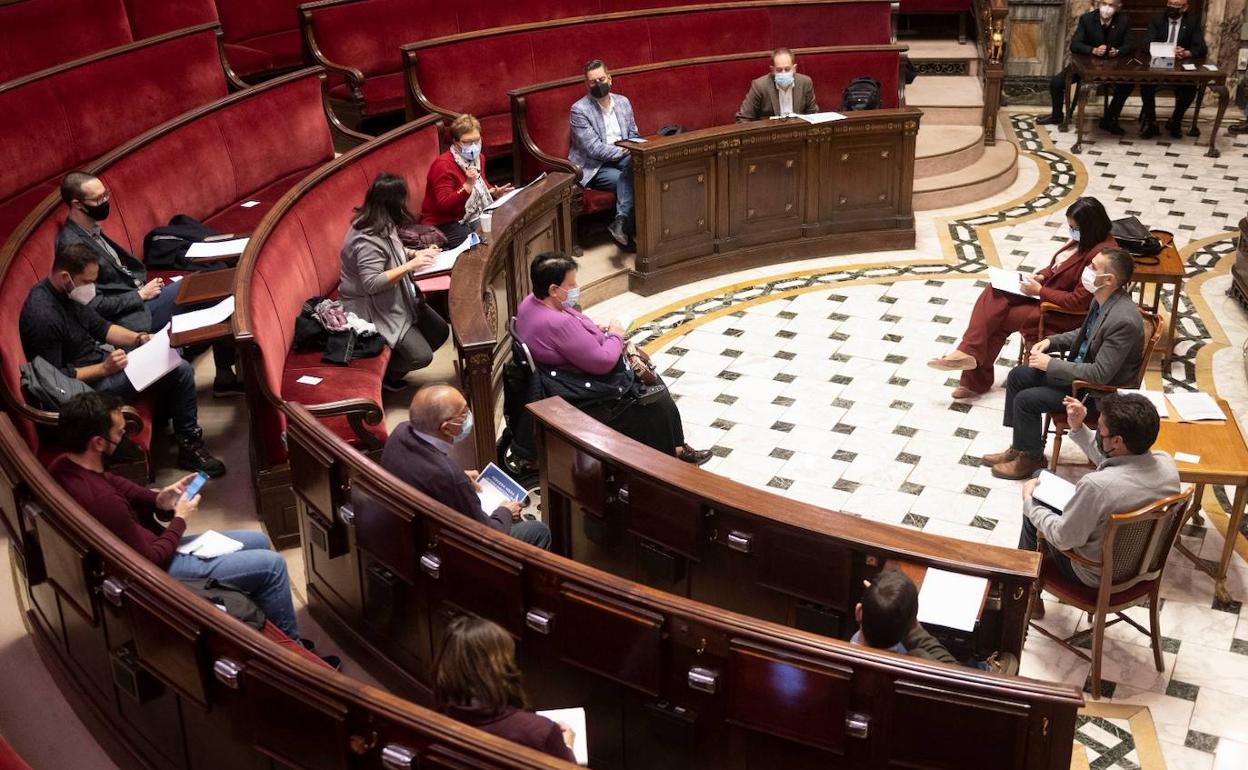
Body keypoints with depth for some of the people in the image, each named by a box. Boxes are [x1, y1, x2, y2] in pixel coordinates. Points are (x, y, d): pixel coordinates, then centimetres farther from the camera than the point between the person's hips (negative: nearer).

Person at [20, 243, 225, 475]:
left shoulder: (68, 292, -2)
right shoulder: (43, 316, -29)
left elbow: (99, 326, 11)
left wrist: (138, 338, -4)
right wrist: (103, 369, -24)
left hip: (97, 357, 10)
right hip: (87, 382, -10)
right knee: (181, 371, -15)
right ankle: (189, 447, -1)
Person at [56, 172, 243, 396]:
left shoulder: (91, 229, 8)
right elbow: (93, 304, -20)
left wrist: (143, 286, 5)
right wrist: (140, 295, -14)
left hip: (139, 298, 9)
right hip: (132, 317, -9)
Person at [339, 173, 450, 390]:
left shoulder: (382, 225, 1)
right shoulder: (368, 239, -29)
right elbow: (371, 283, -32)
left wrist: (416, 254, 2)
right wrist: (410, 266, -32)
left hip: (396, 297, 10)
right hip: (373, 307, -10)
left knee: (440, 331, 9)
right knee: (421, 356, -15)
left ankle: (393, 368, 23)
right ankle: (383, 373, 14)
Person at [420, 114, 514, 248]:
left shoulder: (478, 157, 9)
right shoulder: (443, 165, -18)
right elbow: (444, 205, -25)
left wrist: (494, 192, 5)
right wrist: (468, 185, -34)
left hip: (475, 216, 8)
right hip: (445, 224, -8)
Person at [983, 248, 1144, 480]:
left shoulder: (1123, 320, -33)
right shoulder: (1103, 298, -5)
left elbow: (1101, 374, -30)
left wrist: (1051, 365, -22)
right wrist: (1051, 342, -1)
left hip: (1100, 392, -9)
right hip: (1082, 367, 9)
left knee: (1026, 400, -13)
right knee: (1018, 376, 7)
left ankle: (1031, 458, 11)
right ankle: (1019, 446, 19)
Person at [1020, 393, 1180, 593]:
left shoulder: (1097, 485, -39)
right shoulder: (1167, 463, -18)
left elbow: (1063, 539, -24)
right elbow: (1110, 462, 4)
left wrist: (1030, 501, -10)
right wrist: (1078, 428, 1)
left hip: (1097, 576, -6)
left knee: (1034, 507, 16)